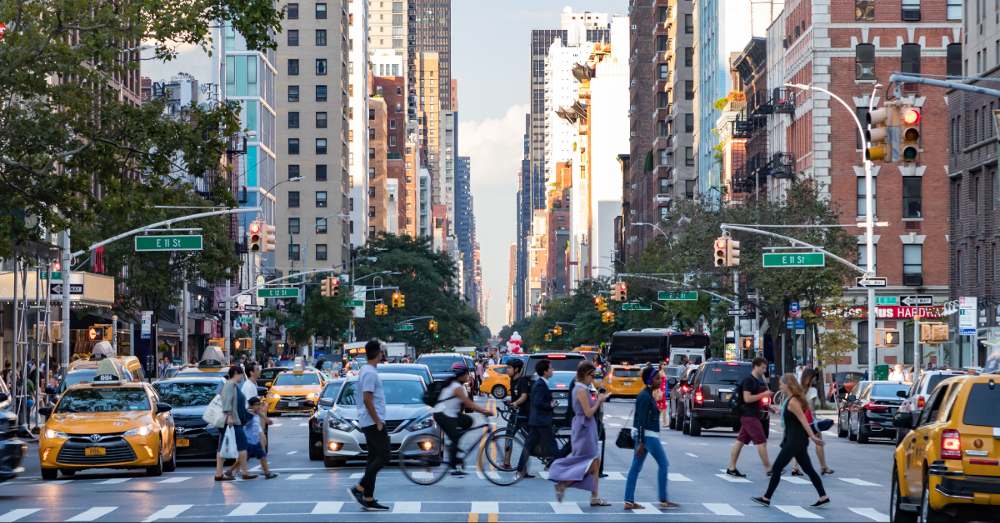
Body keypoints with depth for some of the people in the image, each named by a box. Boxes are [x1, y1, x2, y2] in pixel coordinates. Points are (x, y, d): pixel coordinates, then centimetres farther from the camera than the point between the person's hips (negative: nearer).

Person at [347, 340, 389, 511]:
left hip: (370, 422, 10)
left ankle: (368, 498, 6)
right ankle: (360, 489, -13)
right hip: (373, 422, -10)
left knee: (374, 458, 9)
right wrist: (378, 421, -19)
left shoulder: (367, 371, 15)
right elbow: (367, 400, -22)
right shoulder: (370, 373, -16)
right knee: (383, 457, -10)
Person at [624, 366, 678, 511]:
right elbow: (642, 421, -19)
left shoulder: (647, 395, 14)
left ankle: (629, 501, 5)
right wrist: (641, 442, -21)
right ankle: (663, 500, 4)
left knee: (636, 467, 6)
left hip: (644, 435, 10)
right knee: (663, 464, -1)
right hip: (648, 435, -10)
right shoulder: (645, 397, -16)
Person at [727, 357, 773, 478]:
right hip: (749, 416, -10)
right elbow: (747, 398, -21)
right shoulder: (749, 381, -13)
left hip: (753, 415, 10)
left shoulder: (758, 380, 17)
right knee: (761, 441, -8)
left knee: (740, 441, 9)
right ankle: (768, 468, -5)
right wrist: (763, 395, -17)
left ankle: (731, 468, 10)